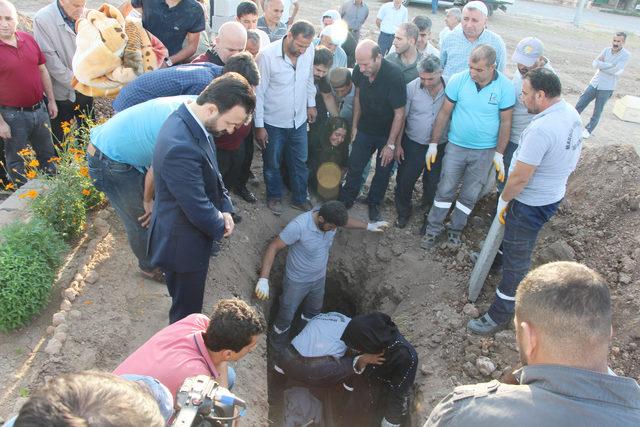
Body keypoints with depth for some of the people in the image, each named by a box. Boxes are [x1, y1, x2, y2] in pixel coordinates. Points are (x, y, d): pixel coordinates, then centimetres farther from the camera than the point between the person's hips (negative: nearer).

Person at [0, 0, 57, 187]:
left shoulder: (28, 39, 0)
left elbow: (42, 70, 11)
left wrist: (51, 101, 11)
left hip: (40, 109, 5)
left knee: (47, 153, 20)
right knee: (15, 159, 12)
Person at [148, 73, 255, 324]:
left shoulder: (191, 119, -7)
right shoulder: (181, 147, -39)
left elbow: (211, 172, 6)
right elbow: (198, 208, -30)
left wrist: (224, 208, -4)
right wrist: (220, 227, -10)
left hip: (184, 230, 9)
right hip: (183, 242, -9)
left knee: (182, 297, 33)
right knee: (187, 311, 18)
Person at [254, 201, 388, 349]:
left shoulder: (331, 220, -20)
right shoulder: (298, 226, -38)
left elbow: (345, 220, 6)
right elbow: (273, 247, -32)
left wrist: (369, 226, 7)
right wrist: (263, 279, -39)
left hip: (319, 278, 6)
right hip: (297, 281, -5)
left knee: (313, 311, 30)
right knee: (287, 315, 18)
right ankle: (278, 340, 50)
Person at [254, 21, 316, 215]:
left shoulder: (309, 51, -9)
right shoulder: (268, 55, -22)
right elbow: (258, 92, -16)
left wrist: (311, 104, 15)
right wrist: (259, 126, -13)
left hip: (299, 120, 4)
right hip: (273, 123, -4)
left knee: (300, 162, 16)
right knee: (272, 164, 15)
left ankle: (300, 199, 35)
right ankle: (274, 197, 38)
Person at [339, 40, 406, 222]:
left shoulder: (394, 76, -30)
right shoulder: (359, 70, -16)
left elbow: (399, 113, -23)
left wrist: (391, 145, -19)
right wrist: (354, 126, 6)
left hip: (387, 133, -3)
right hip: (365, 129, 4)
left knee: (383, 171, 12)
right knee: (355, 166, 11)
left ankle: (374, 204, 34)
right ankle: (346, 200, 32)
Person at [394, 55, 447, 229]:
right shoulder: (411, 87, -13)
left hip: (440, 147, 0)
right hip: (413, 144, 0)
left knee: (433, 184, 15)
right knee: (404, 181, 9)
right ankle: (403, 213, 34)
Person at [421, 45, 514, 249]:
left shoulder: (505, 87, -14)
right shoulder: (458, 80, -13)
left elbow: (505, 122, -6)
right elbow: (444, 113, -6)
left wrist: (499, 155, -5)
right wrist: (433, 144, -3)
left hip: (484, 152, 0)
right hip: (456, 146, 0)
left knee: (470, 196, 12)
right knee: (445, 190, 6)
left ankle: (455, 230, 31)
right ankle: (433, 229, 22)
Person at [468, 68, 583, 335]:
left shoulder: (541, 129, -33)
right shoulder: (571, 113, -2)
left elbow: (520, 177, -28)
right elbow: (570, 160, 10)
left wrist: (504, 199, -10)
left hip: (531, 204, -9)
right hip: (553, 194, 9)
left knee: (516, 261, 4)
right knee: (516, 240, 34)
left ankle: (500, 315, 18)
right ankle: (498, 257, 61)